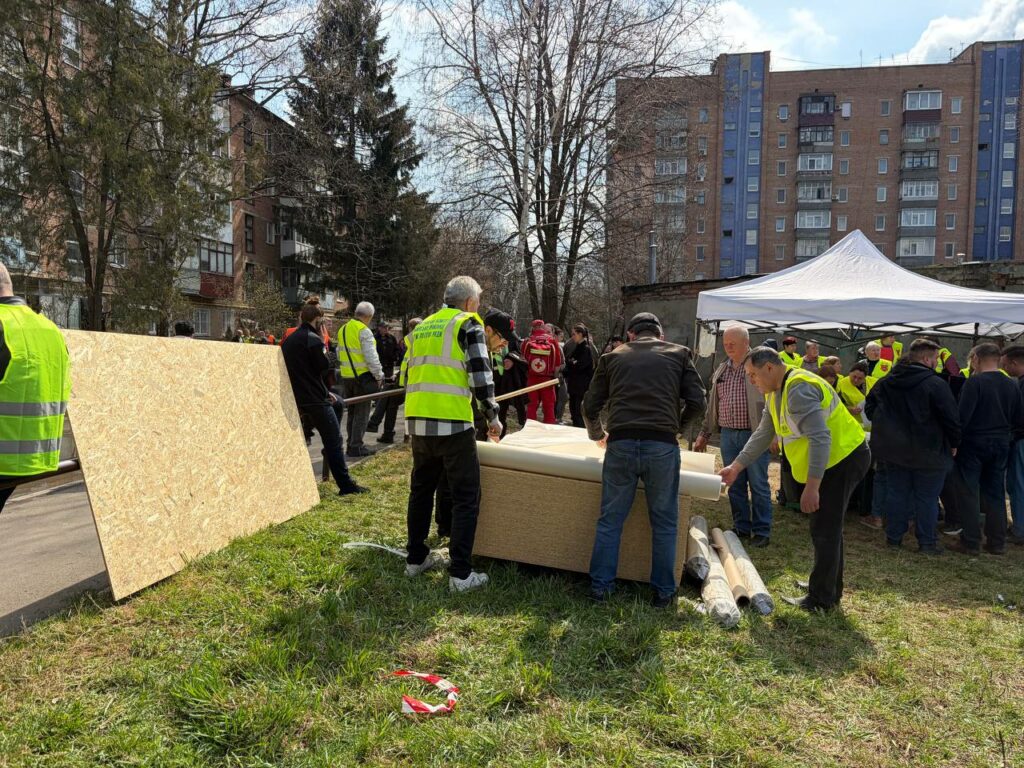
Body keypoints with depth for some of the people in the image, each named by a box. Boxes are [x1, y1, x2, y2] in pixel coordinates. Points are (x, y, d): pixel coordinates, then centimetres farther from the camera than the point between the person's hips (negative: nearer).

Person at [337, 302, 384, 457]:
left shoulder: (342, 330, 12)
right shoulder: (364, 331, -15)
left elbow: (339, 354, 19)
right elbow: (371, 357, -18)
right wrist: (379, 375, -10)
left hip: (346, 376, 8)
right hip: (363, 376, -8)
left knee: (352, 411, 17)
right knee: (362, 412, 0)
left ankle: (351, 443, 22)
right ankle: (356, 446, 0)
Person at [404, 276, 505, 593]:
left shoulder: (421, 327, 18)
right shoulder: (469, 324, -2)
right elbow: (480, 378, -11)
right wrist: (493, 417, 1)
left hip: (418, 422, 7)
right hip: (452, 424, -6)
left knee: (421, 490, 20)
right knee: (466, 498, 2)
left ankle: (416, 558, 29)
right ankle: (461, 574, 3)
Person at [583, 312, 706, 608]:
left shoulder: (613, 357, 17)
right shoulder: (678, 354, 15)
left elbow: (590, 406, 16)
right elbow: (697, 403, 8)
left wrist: (598, 434, 35)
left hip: (621, 443, 1)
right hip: (662, 446, -1)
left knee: (610, 519, 12)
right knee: (664, 522, 12)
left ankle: (600, 586, 17)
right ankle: (663, 592, 19)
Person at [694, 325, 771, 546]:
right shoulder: (721, 370, 12)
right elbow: (712, 405, 17)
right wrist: (704, 434, 16)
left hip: (754, 435, -5)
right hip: (728, 435, 5)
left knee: (758, 484, 3)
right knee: (735, 485, 11)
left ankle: (762, 532, 14)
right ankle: (741, 527, 23)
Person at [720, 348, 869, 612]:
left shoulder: (799, 390, -25)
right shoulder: (775, 393, 8)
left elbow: (820, 438, -31)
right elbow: (763, 434, 14)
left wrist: (812, 486, -32)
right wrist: (736, 467, 11)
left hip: (844, 458, -11)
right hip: (831, 461, 11)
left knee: (824, 529, -6)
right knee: (828, 526, 19)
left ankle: (821, 599, 5)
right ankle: (831, 588, 33)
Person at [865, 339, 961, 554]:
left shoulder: (886, 381, 2)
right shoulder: (935, 384, -17)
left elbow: (870, 409, 11)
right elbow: (951, 417, -16)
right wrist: (954, 443, 0)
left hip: (893, 449, 5)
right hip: (928, 452, -5)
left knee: (896, 492, 13)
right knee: (927, 497, 6)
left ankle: (894, 536, 20)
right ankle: (927, 542, 13)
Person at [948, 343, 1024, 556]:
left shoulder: (974, 382, -15)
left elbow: (963, 416, -19)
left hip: (974, 443, -5)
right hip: (1001, 445, 5)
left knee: (969, 493, 2)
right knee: (996, 494, 13)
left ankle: (971, 542, 4)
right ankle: (997, 543, 18)